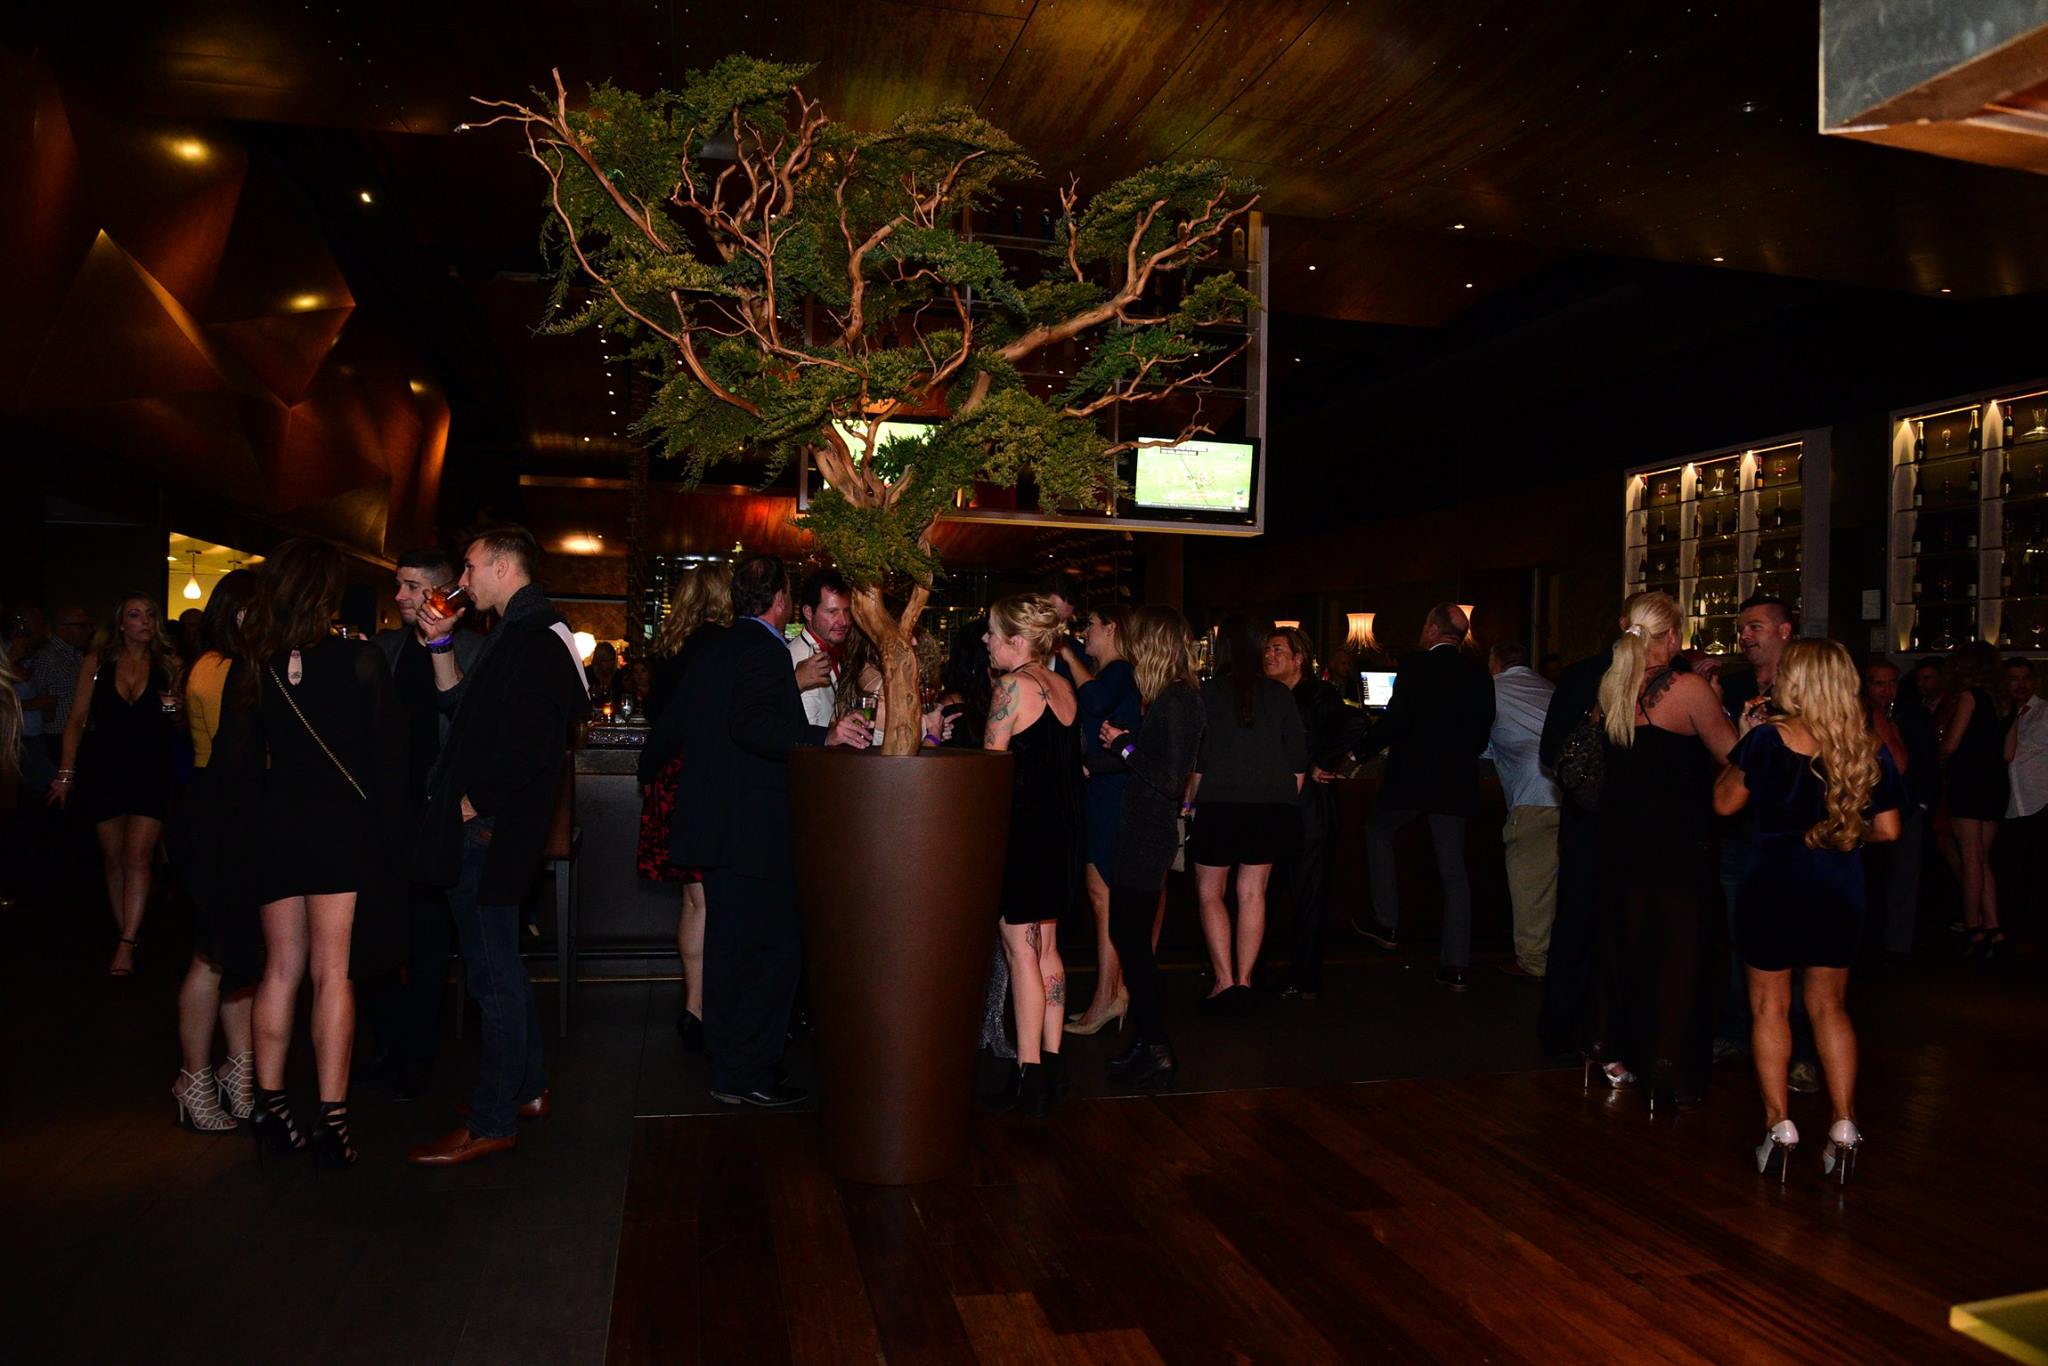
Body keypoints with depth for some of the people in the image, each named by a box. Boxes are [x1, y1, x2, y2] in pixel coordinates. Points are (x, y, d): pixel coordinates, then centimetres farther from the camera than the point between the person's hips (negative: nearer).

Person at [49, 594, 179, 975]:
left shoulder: (167, 667, 4)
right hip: (104, 771, 1)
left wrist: (175, 710, -11)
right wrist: (66, 772, -2)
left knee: (138, 856, -11)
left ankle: (126, 945, -11)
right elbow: (77, 719, 4)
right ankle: (126, 936, 16)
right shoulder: (97, 664, 5)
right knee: (114, 858, 6)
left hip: (151, 772, -1)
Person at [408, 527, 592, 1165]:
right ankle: (527, 1089, 31)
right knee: (500, 966, 19)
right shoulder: (521, 634, 17)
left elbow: (530, 749, -24)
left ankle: (491, 1122, 7)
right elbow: (460, 704, 20)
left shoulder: (529, 641, -17)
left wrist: (474, 803, -16)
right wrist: (439, 643, 13)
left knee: (493, 973, -3)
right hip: (486, 827, 11)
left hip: (489, 831, -11)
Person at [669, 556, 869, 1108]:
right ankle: (746, 1073, 3)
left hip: (717, 828, 10)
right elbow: (752, 723, -27)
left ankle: (728, 1062, 27)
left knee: (730, 947, 17)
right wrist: (825, 736, -29)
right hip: (755, 830, -10)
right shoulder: (765, 650, -14)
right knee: (775, 949, -2)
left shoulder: (709, 654, 14)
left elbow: (684, 722, 19)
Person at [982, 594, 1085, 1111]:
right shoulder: (1063, 687, 10)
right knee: (1047, 947, 14)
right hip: (1062, 830, 8)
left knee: (1021, 951, -2)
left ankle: (1029, 1075, 2)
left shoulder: (1013, 685, -14)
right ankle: (1051, 1064, 20)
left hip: (1022, 829, -8)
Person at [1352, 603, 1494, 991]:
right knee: (1454, 869, 6)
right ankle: (1455, 965, 5)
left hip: (1411, 776, -4)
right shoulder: (1478, 674, 6)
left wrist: (1360, 752, -4)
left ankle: (1387, 925, 17)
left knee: (1378, 831, 21)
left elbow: (1395, 720, -16)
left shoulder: (1416, 665, -9)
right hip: (1457, 783, 4)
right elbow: (1483, 731, 10)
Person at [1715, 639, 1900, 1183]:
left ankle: (1779, 1124, 7)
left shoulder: (1768, 737, -14)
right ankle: (1843, 1126, 12)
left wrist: (1742, 743, 3)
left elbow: (1725, 802, -6)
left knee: (1769, 1004, 9)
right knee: (1829, 1005, 16)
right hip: (1838, 892, 3)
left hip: (1771, 886, -3)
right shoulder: (1870, 750, -3)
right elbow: (1887, 830, 2)